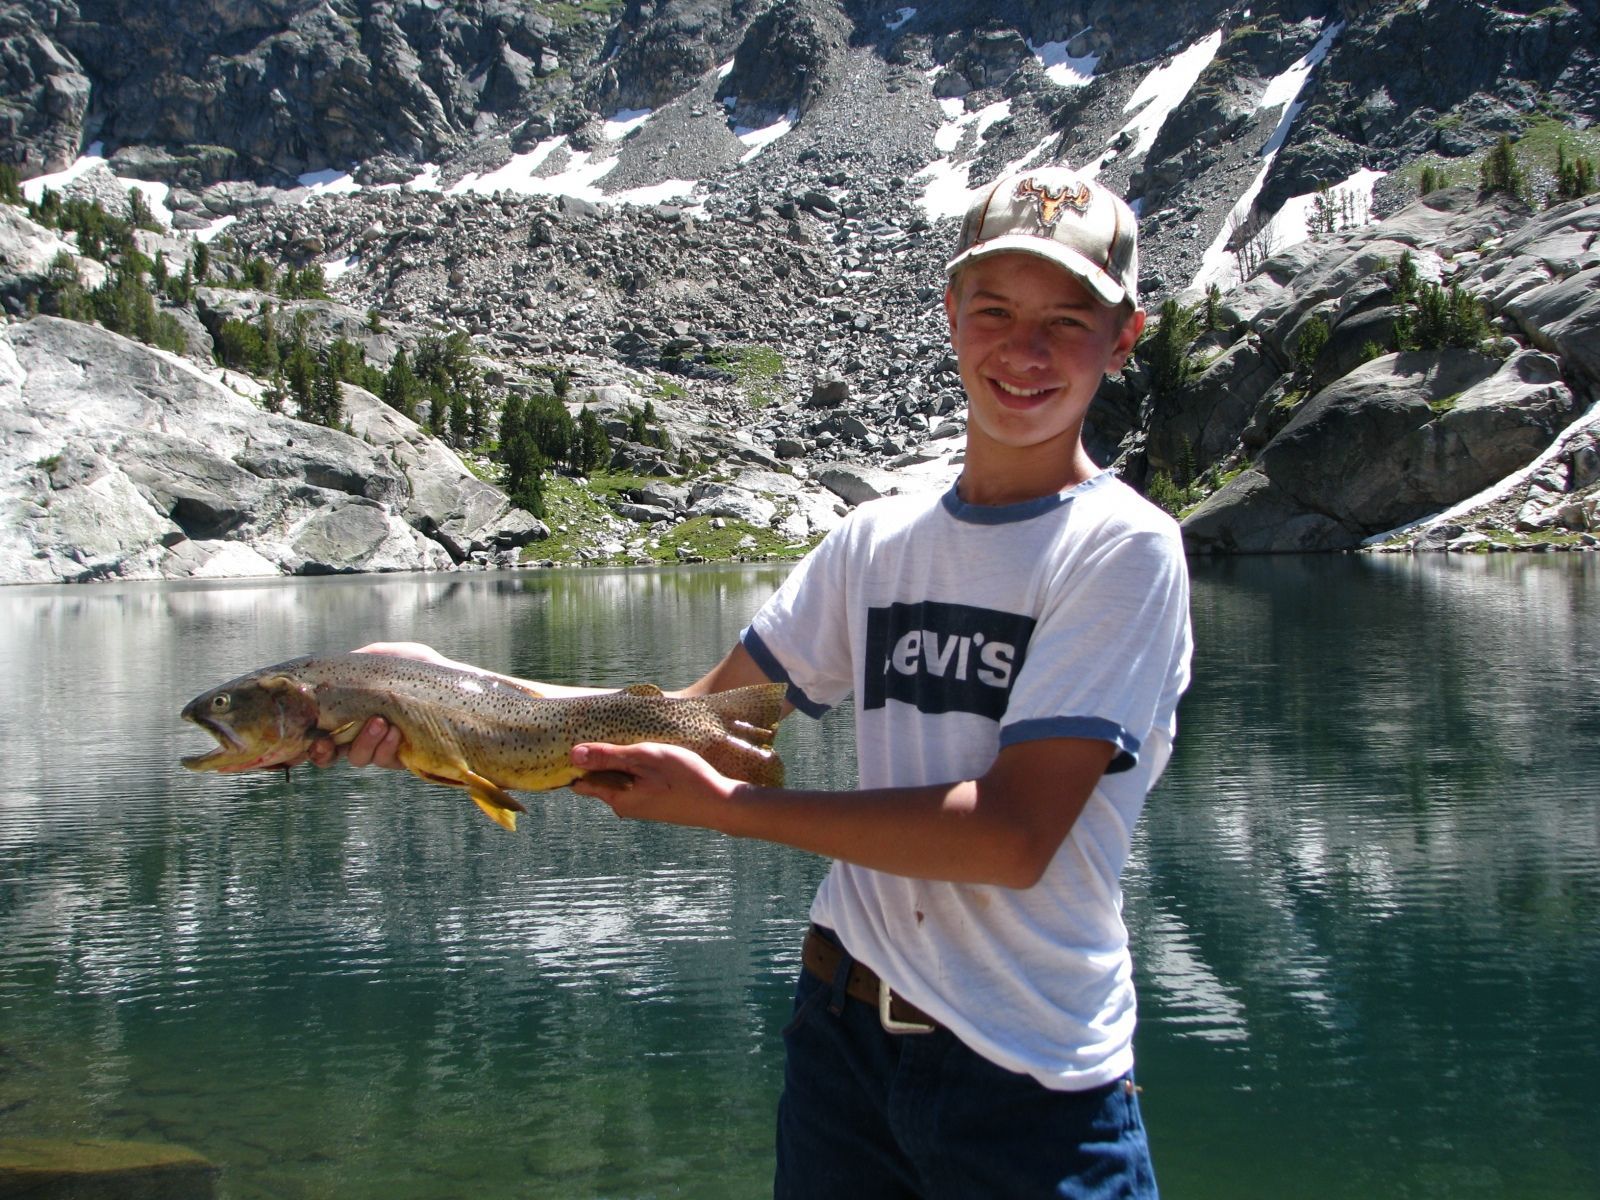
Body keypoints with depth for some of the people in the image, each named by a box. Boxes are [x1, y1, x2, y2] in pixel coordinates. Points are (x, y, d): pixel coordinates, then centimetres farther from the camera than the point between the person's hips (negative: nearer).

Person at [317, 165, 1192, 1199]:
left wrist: (725, 805, -17)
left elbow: (1013, 834, -19)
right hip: (844, 1030, 5)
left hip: (1030, 1085, -4)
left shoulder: (1123, 547, -11)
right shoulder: (877, 540, 6)